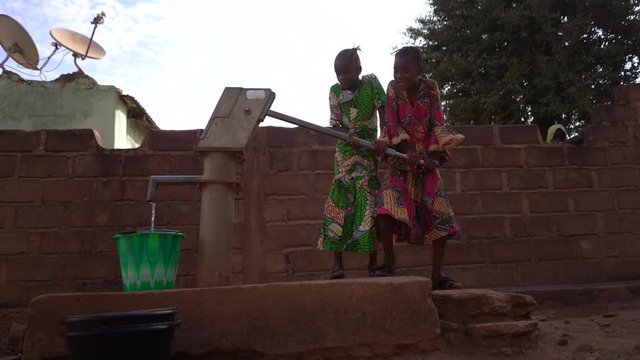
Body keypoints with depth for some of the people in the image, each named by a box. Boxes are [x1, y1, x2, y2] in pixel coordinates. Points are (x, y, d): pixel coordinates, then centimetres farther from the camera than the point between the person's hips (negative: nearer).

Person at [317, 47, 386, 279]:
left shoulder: (371, 83, -2)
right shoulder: (335, 91, 2)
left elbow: (383, 112, -6)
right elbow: (335, 124, -1)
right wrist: (349, 136, -22)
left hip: (370, 150, -1)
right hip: (345, 151, 1)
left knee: (369, 202, -3)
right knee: (340, 201, -9)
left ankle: (373, 263, 7)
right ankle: (337, 264, -6)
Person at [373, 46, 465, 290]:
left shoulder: (430, 88, -3)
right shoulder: (393, 88, -4)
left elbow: (438, 124, -6)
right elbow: (392, 124, -10)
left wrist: (434, 156, -19)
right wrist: (409, 153, -23)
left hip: (427, 159, 1)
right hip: (400, 158, -1)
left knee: (441, 216, -5)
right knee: (387, 208, -21)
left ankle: (437, 274, 6)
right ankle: (388, 263, -5)